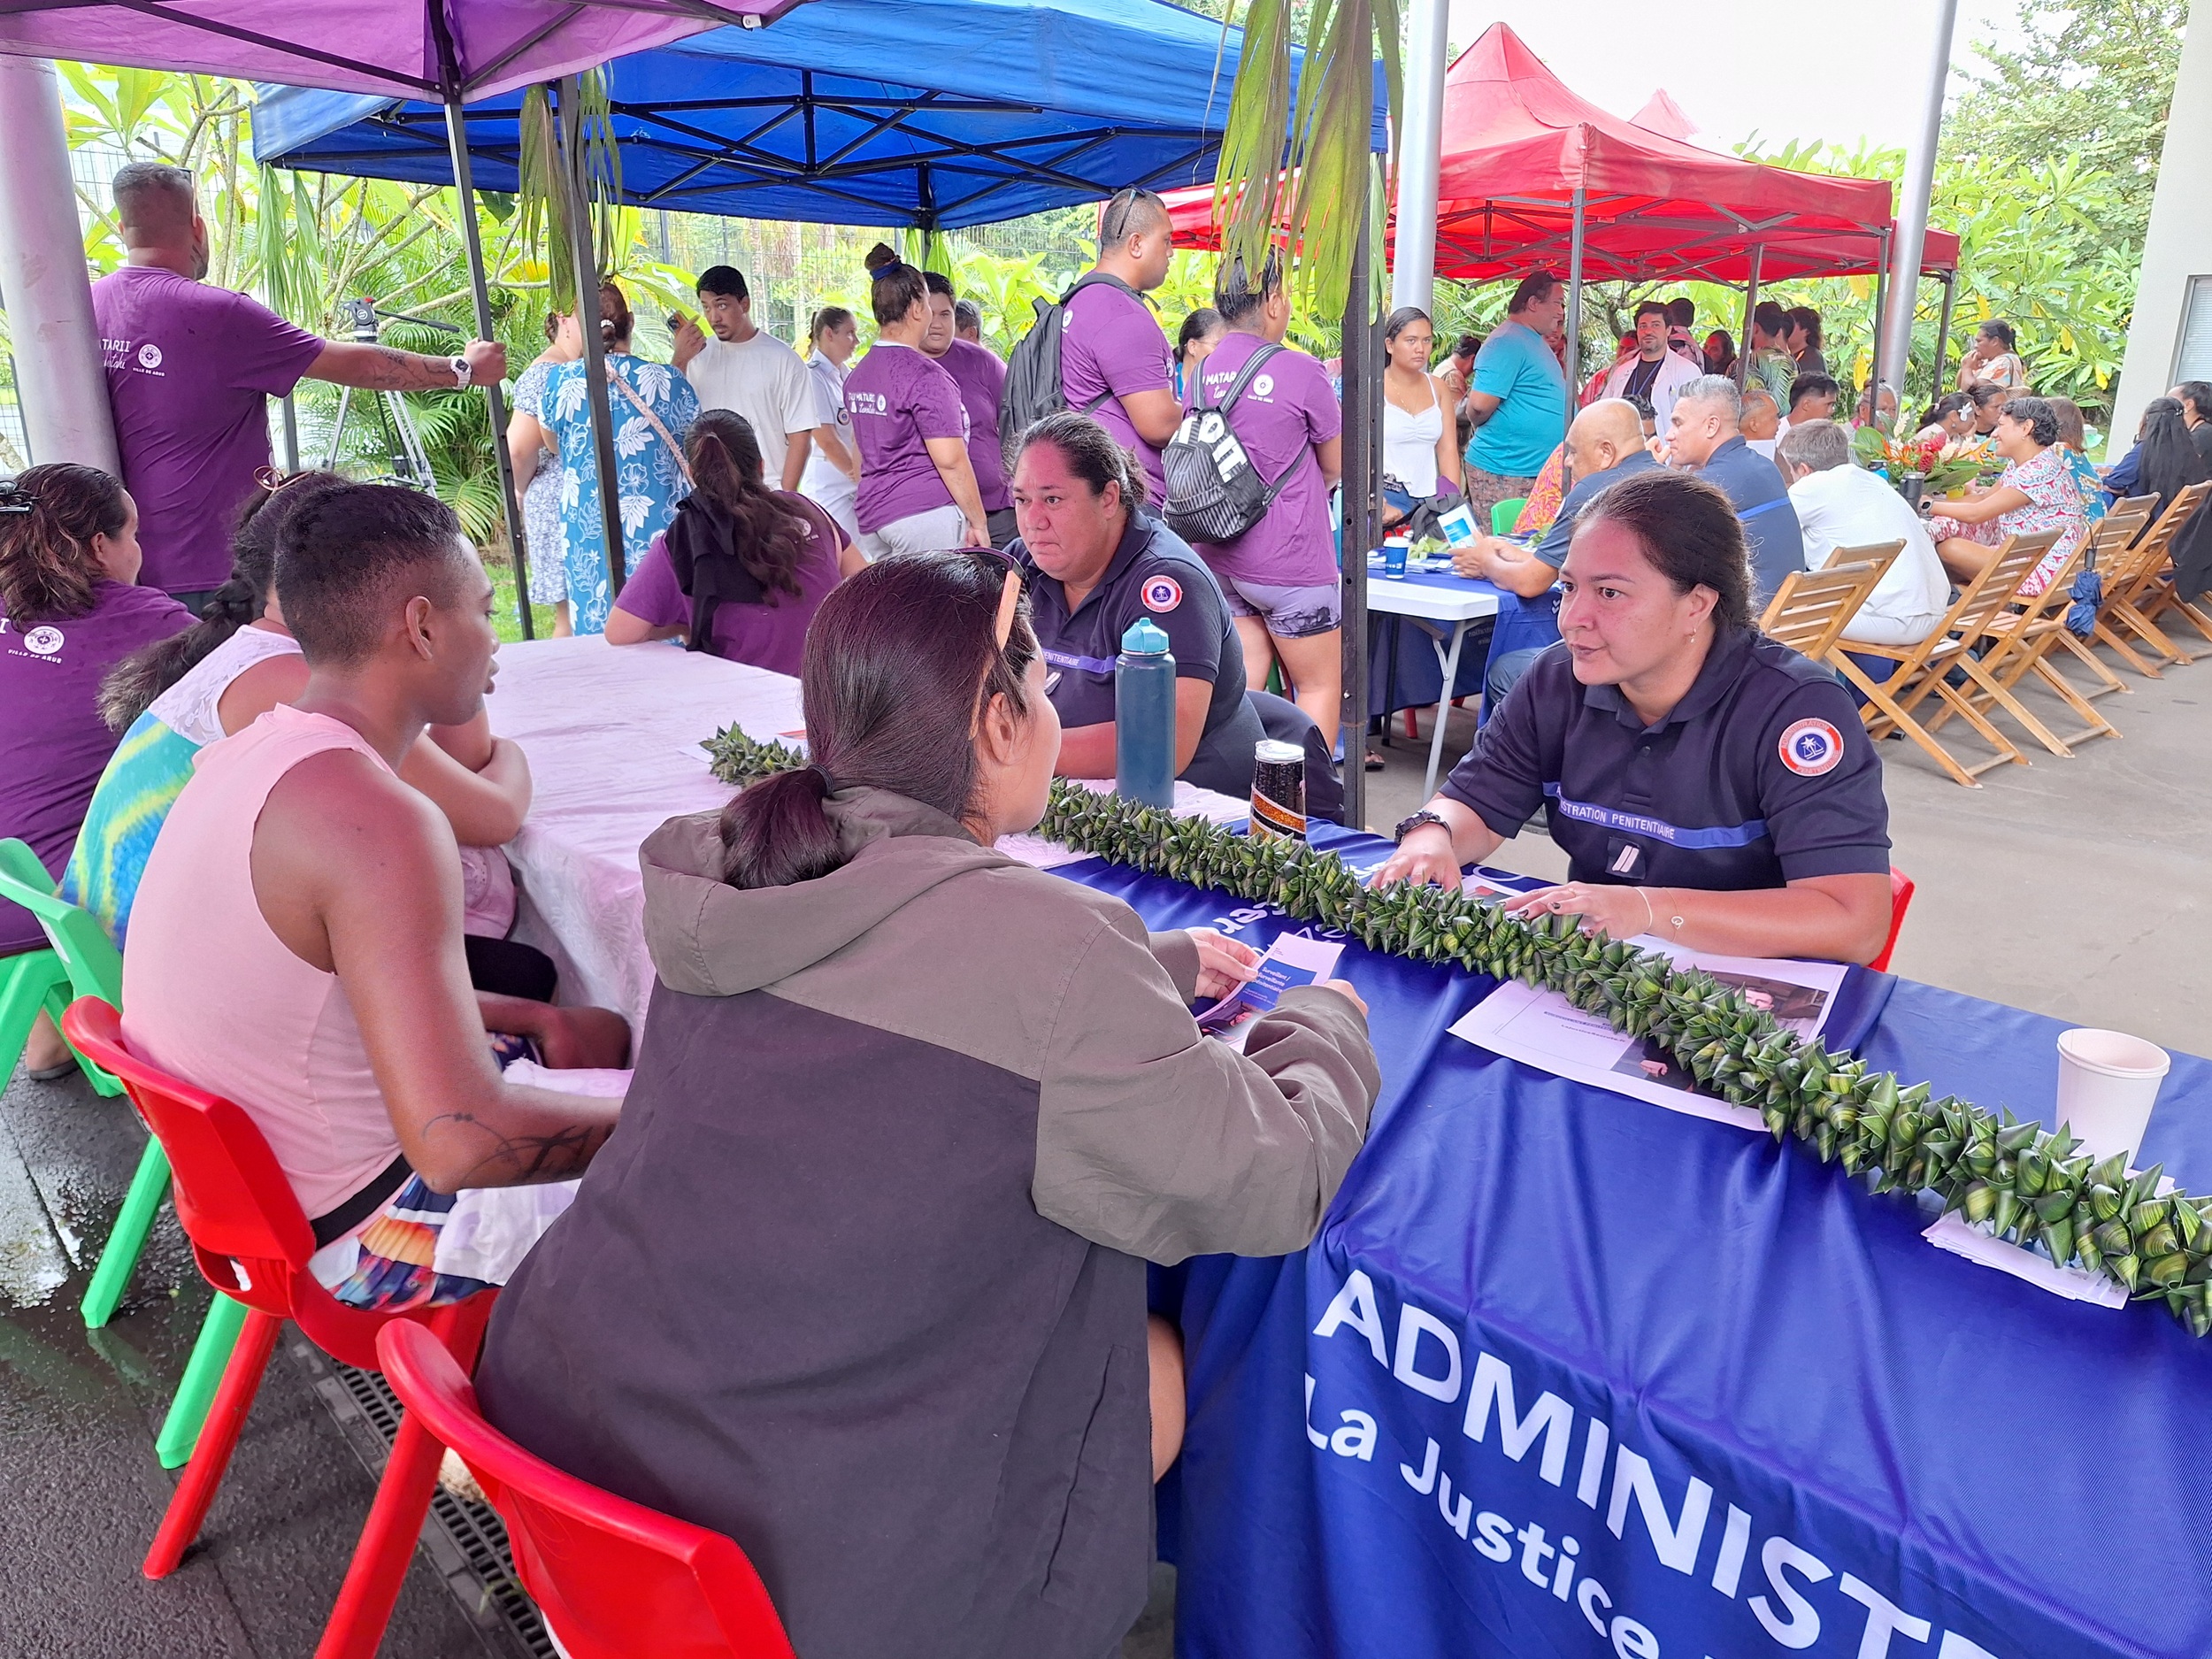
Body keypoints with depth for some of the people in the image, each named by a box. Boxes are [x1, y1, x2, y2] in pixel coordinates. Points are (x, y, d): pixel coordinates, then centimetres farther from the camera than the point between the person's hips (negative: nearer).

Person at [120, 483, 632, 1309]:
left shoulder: (245, 754, 1)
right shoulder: (375, 818, -31)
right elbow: (460, 1142, -36)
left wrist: (535, 1019, 8)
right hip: (355, 1238, -9)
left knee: (604, 1033, 22)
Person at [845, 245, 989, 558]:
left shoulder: (857, 374, 15)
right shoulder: (925, 375, -12)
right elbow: (950, 459, -16)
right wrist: (978, 522, -10)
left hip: (870, 514, 8)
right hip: (925, 512, -8)